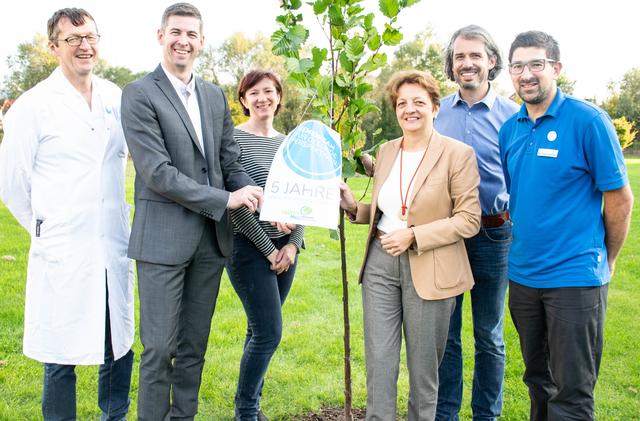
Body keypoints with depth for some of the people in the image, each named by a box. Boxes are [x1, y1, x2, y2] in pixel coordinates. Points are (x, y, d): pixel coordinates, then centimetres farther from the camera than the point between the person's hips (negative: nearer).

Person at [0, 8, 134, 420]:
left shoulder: (116, 98, 6)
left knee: (120, 346, 15)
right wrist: (44, 228, 5)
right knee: (61, 357, 6)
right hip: (62, 253, -4)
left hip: (115, 247, 4)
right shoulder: (34, 105, -7)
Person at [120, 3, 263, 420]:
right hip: (164, 237, -5)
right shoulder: (139, 94, -6)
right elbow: (156, 171, -15)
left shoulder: (215, 96, 13)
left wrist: (265, 201, -8)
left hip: (212, 237, 6)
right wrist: (225, 199, -16)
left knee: (194, 346, 14)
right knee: (160, 347, 2)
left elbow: (230, 162, 11)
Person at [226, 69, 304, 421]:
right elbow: (235, 203, -13)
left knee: (261, 330, 12)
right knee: (269, 333, -6)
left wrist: (293, 245, -2)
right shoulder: (234, 139, -7)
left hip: (285, 248, 6)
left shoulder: (287, 143, 11)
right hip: (249, 247, -6)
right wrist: (268, 249, -12)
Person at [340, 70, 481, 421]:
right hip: (380, 263, 5)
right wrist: (354, 207, 1)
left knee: (423, 367, 10)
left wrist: (413, 236, -18)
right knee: (378, 361, 6)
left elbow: (469, 219, -11)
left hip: (429, 270, -4)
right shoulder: (386, 151, 10)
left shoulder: (458, 154, -7)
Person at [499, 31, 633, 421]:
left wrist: (607, 261, 1)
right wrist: (523, 248, 14)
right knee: (537, 379, 20)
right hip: (523, 275, 6)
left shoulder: (588, 120, -11)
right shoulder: (510, 129, 6)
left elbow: (619, 198, -7)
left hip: (575, 277, -5)